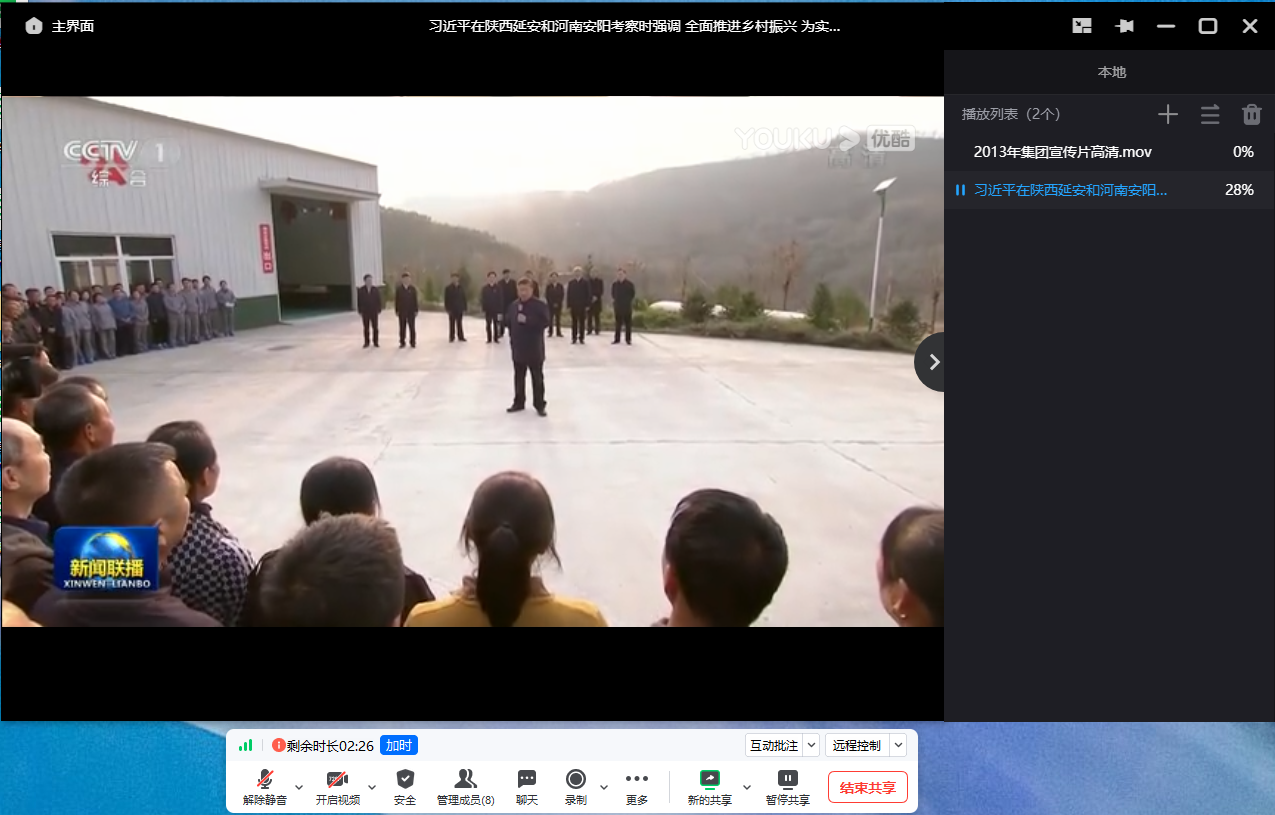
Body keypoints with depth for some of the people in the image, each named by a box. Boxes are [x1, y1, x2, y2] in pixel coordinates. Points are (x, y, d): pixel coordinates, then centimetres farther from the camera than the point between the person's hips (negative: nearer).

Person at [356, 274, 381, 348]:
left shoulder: (376, 289, -1)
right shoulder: (361, 290, -3)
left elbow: (379, 300, 1)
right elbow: (359, 301, -2)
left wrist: (379, 310, -3)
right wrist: (360, 311, -4)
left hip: (374, 311, 1)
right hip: (365, 311, -1)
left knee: (375, 327, 4)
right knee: (366, 328, 6)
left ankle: (376, 342, 11)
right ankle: (366, 342, 12)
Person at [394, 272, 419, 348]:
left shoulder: (412, 289, 0)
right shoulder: (399, 289, 0)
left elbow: (416, 300, 1)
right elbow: (396, 300, 1)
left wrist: (416, 310, -3)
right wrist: (396, 310, -3)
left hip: (411, 311, 0)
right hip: (402, 311, 0)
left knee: (412, 327, 4)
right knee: (402, 328, 6)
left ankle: (413, 342, 10)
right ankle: (402, 342, 13)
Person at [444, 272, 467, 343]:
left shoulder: (461, 288, 4)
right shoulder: (448, 288, -5)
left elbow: (464, 298, 7)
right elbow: (446, 299, -7)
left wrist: (464, 308, 3)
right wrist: (448, 308, -12)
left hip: (460, 309, 3)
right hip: (452, 309, -3)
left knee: (459, 323, 9)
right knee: (452, 324, 4)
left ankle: (461, 337, 15)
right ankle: (451, 337, 10)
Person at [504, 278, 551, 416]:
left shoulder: (540, 305, -11)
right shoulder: (514, 305, 4)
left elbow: (545, 322, -21)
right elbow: (508, 321, 17)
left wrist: (527, 320, -27)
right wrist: (512, 334, 4)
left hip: (534, 348, -5)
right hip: (518, 347, 5)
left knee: (537, 377, 4)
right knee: (518, 376, 15)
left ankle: (539, 404, 12)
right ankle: (519, 402, 28)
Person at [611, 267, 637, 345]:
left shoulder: (629, 284, -4)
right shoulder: (615, 284, 5)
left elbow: (633, 294, 2)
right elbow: (613, 294, 18)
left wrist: (629, 301, -1)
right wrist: (613, 301, 9)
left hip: (627, 307, -3)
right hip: (618, 306, 3)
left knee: (628, 323, 1)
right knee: (618, 323, 6)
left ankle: (628, 339, 7)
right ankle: (617, 339, 10)